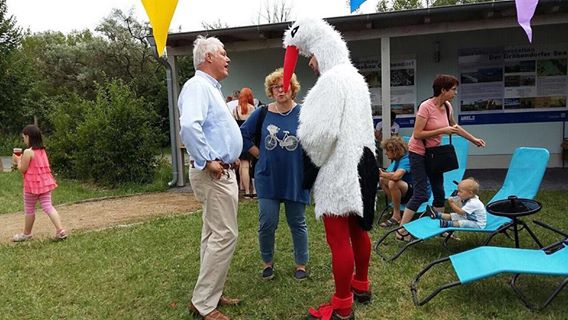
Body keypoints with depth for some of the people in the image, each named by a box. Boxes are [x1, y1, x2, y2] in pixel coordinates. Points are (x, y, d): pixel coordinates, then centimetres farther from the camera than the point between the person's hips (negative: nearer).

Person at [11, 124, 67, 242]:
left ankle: (26, 234, 24)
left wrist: (18, 160, 6)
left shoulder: (28, 152, -15)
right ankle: (60, 230, -8)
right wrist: (22, 160, 21)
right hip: (45, 183, 7)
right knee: (48, 206, 4)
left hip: (33, 184, -6)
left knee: (29, 209, 9)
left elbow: (22, 169, -10)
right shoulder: (42, 150, 9)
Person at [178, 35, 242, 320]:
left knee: (214, 235, 15)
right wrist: (207, 161, -25)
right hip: (214, 174, -11)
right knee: (225, 235, -7)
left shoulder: (211, 88, 19)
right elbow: (190, 126, -32)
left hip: (223, 172, 11)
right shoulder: (197, 86, -14)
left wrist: (229, 155, 17)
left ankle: (210, 294, 26)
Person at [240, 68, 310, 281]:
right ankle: (267, 262, 26)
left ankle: (301, 265, 26)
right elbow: (243, 134, 9)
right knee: (267, 224, 3)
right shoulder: (262, 114, 0)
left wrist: (308, 161, -5)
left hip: (296, 179, -1)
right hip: (268, 178, 1)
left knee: (297, 223, 10)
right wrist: (259, 154, 3)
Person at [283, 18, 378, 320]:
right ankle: (361, 285, 37)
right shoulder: (355, 78, 15)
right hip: (361, 163, 10)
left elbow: (321, 132, -21)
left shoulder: (331, 80, -16)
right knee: (357, 229, 20)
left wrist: (315, 158, -3)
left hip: (339, 168, -10)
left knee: (339, 239, -2)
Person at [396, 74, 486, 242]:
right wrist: (442, 130, -24)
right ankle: (401, 231, 0)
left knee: (439, 192, 11)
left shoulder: (447, 106, 1)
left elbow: (454, 127, 21)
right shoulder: (426, 107, -21)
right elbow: (417, 134, -24)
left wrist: (473, 139, 24)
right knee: (421, 194, -10)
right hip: (418, 153, -8)